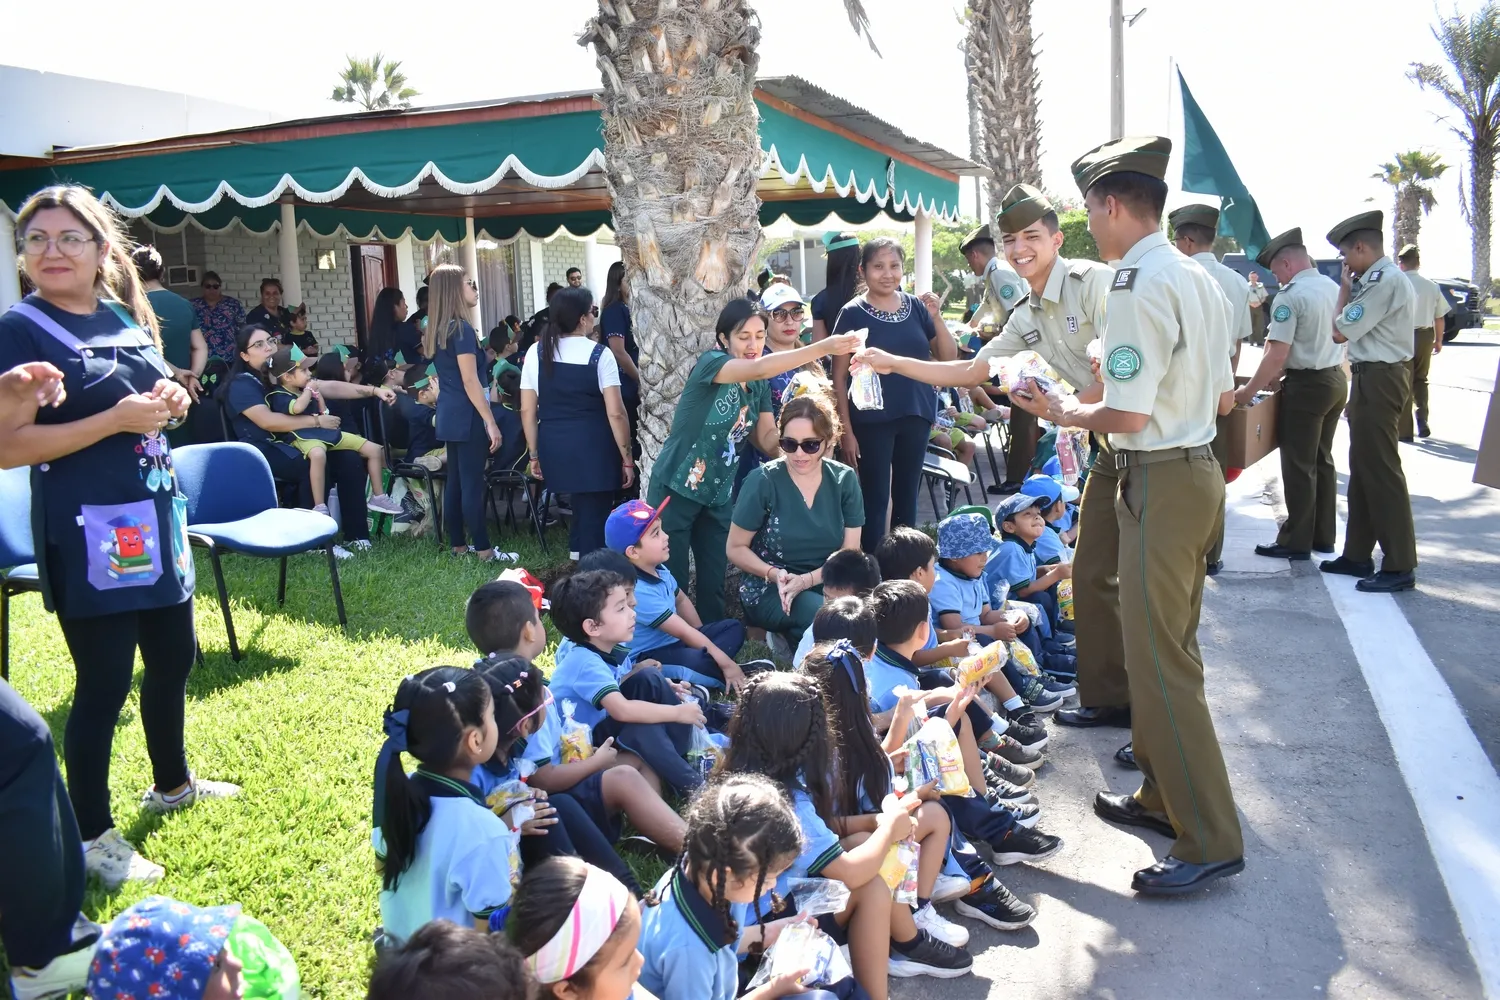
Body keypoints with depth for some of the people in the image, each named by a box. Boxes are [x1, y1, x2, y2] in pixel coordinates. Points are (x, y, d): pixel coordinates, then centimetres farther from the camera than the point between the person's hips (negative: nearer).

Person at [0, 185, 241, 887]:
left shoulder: (125, 317, 9)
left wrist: (172, 401, 1)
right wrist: (116, 419, -23)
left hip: (154, 515, 7)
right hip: (87, 531, -7)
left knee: (173, 657, 18)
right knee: (104, 682, -1)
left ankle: (171, 784, 40)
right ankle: (92, 837, 16)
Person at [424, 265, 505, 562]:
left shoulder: (437, 329, 13)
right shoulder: (461, 329, -15)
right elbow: (470, 381, -19)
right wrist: (491, 422, -18)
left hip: (449, 413, 9)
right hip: (466, 415, -9)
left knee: (455, 480, 12)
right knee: (472, 483, -6)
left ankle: (458, 545, 18)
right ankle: (484, 550, -3)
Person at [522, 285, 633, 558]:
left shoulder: (536, 352, 2)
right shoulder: (599, 354, -8)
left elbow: (527, 410, 4)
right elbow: (615, 413, -11)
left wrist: (535, 455, 14)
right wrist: (627, 458, -3)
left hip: (554, 449, 4)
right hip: (594, 449, -4)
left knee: (582, 507, 25)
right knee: (595, 516, 6)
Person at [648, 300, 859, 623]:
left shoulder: (760, 386, 3)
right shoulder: (711, 363, -18)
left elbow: (767, 440, -2)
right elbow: (758, 368, -37)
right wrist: (822, 347, -43)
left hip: (719, 494, 6)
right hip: (676, 489, -6)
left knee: (713, 582, 10)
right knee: (671, 580, 3)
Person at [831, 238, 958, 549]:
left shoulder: (916, 306, 4)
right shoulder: (852, 313, -6)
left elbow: (949, 358, 6)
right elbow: (839, 377, -6)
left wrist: (936, 317, -9)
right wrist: (846, 430, -10)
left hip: (916, 416, 4)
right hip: (872, 420, -4)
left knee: (907, 496, 13)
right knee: (875, 499, 0)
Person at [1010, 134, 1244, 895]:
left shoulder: (1137, 285, -19)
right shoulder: (1196, 279, 10)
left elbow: (1128, 415, -23)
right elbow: (1222, 397, 16)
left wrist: (1064, 411, -6)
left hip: (1160, 482, -10)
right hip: (1198, 468, 10)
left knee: (1159, 662, -3)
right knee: (1171, 648, 20)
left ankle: (1210, 841, 5)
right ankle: (1165, 796, 35)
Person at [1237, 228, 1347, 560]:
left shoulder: (1290, 297, -17)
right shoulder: (1333, 287, 7)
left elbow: (1277, 355, -22)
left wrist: (1248, 391, -14)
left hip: (1306, 385, -8)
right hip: (1336, 379, 8)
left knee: (1299, 466, 1)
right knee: (1322, 460, 17)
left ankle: (1296, 542, 9)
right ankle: (1323, 536, 25)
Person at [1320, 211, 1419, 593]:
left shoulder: (1385, 281, -18)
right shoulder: (1382, 278, 12)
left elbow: (1340, 330, -16)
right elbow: (1357, 329, 12)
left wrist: (1345, 288, -4)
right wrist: (1353, 286, 7)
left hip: (1379, 380, -11)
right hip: (1375, 377, 11)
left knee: (1380, 470, -6)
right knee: (1363, 468, 15)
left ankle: (1400, 566, 0)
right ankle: (1358, 555, 25)